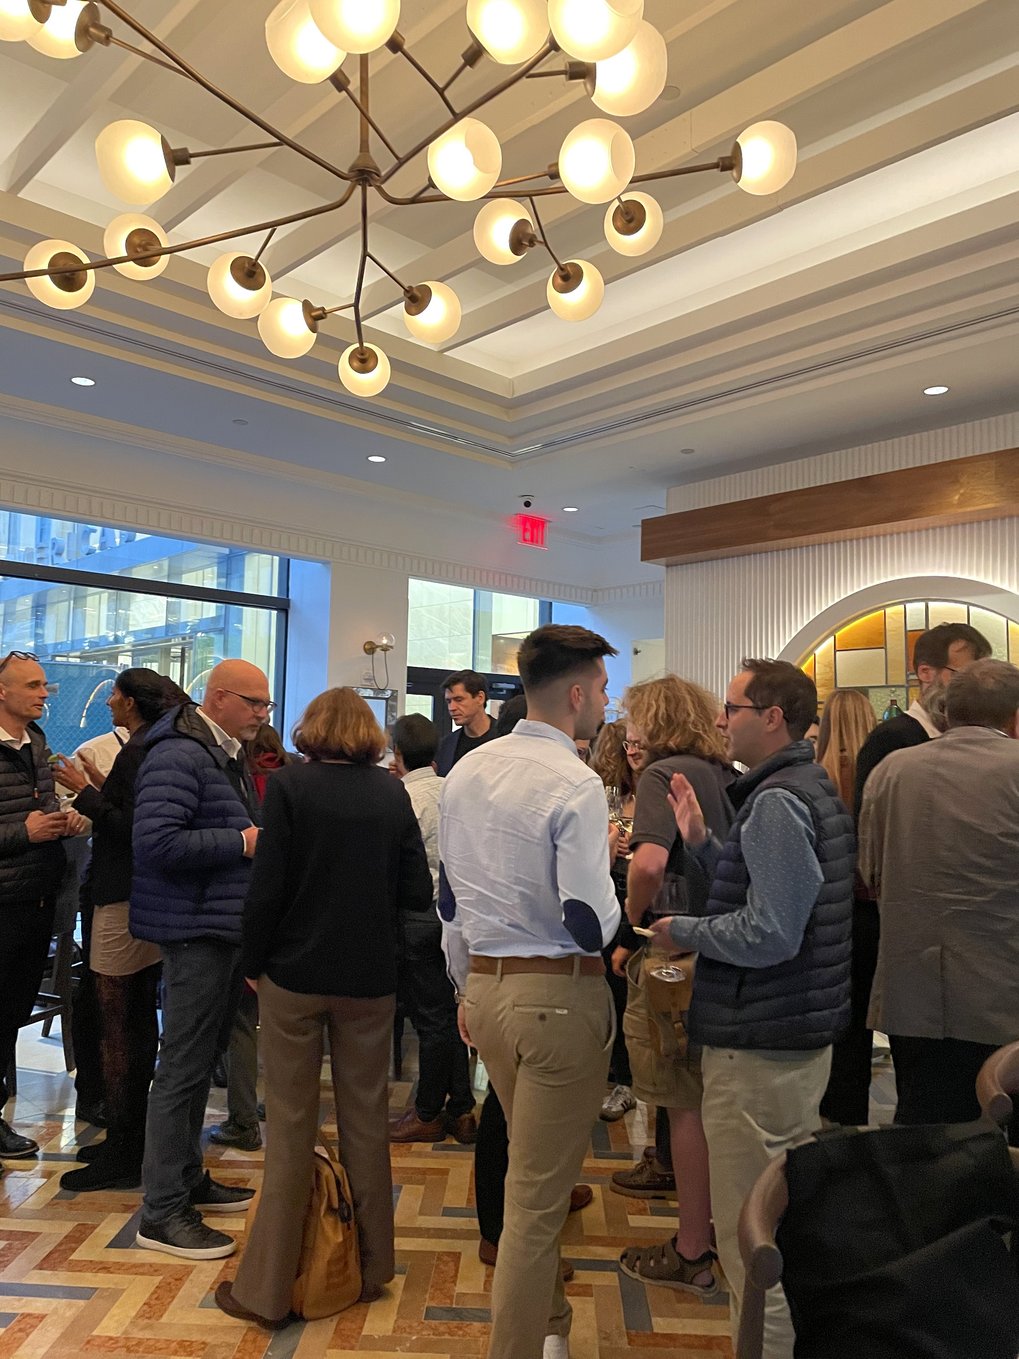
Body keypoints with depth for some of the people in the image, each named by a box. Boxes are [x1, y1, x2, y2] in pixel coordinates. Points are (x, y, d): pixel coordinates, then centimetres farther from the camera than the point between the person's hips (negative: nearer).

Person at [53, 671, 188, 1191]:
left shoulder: (138, 752, -16)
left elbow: (129, 830, -21)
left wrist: (85, 792, -14)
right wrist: (101, 785, 16)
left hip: (123, 903, -10)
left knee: (117, 1029, -1)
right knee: (140, 1022, 17)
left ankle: (121, 1155, 8)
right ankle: (133, 1138, 29)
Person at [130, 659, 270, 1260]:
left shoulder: (230, 756, 15)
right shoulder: (179, 755, -16)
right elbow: (157, 842, -25)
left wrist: (264, 838, 5)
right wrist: (242, 842, -21)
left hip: (229, 928, 10)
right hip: (197, 930, -10)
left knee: (202, 1062, 19)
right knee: (184, 1069, -1)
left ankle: (188, 1179, 33)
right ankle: (163, 1212, 11)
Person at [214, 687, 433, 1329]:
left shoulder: (290, 784, -9)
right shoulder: (393, 792, -2)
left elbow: (267, 887, -12)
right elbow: (418, 893, -2)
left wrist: (254, 962, 2)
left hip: (296, 972, -2)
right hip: (371, 978, 2)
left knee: (291, 1127, 9)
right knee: (366, 1123, 16)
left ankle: (267, 1289, 20)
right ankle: (371, 1269, 31)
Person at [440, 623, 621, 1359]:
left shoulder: (467, 771, 4)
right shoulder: (576, 784, -18)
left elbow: (450, 899, 11)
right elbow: (592, 926, -20)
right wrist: (608, 859, -1)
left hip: (487, 988, 8)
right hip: (558, 995, -8)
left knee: (533, 1172, 26)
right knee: (537, 1196, 7)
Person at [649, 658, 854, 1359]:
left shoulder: (779, 800, -21)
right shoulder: (812, 787, 11)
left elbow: (769, 934, -26)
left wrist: (681, 930, -13)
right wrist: (702, 843, 7)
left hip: (760, 1045, -11)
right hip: (802, 1035, 11)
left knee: (749, 1230, 3)